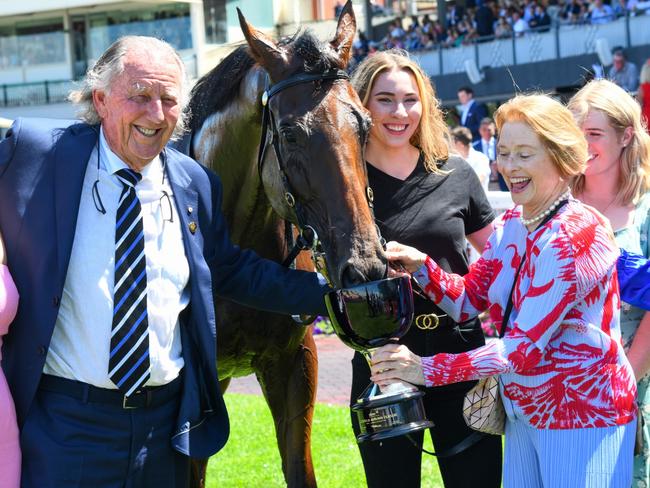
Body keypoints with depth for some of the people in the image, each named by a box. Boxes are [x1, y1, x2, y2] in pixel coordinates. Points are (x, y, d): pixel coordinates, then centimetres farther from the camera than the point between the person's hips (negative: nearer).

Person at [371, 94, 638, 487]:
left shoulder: (577, 234, -21)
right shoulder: (510, 226, 5)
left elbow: (525, 345, -24)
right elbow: (468, 300, 4)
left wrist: (426, 369, -27)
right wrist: (421, 266, -15)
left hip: (583, 415, -7)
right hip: (522, 413, 8)